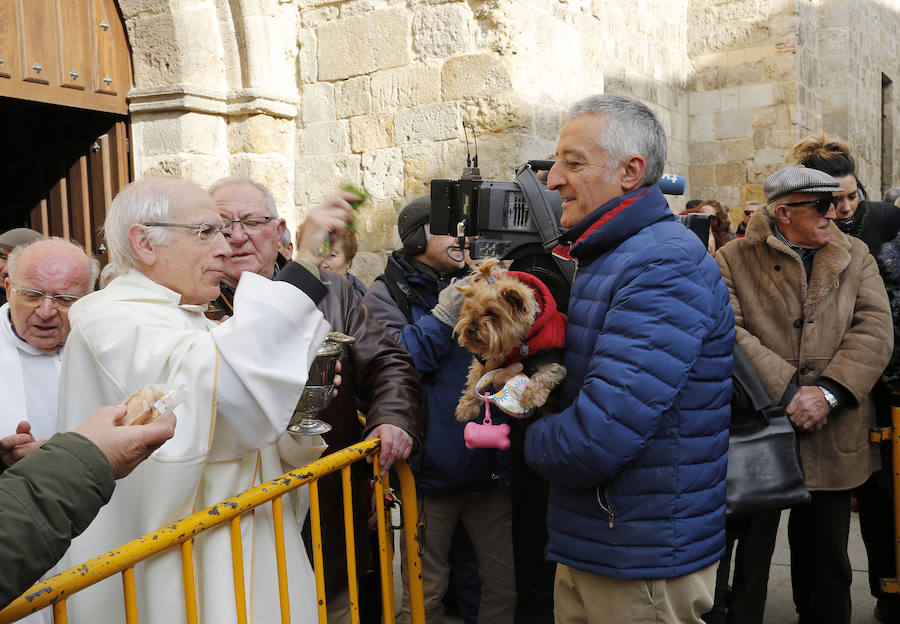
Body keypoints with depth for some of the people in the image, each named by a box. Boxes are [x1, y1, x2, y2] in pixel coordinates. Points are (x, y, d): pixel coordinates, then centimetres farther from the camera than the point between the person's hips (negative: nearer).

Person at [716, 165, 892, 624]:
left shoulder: (855, 255, 9)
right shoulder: (734, 260, -2)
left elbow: (875, 329, -3)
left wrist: (828, 392, -16)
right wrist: (786, 392, -20)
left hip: (833, 437, 3)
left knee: (827, 561, 16)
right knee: (749, 556, 8)